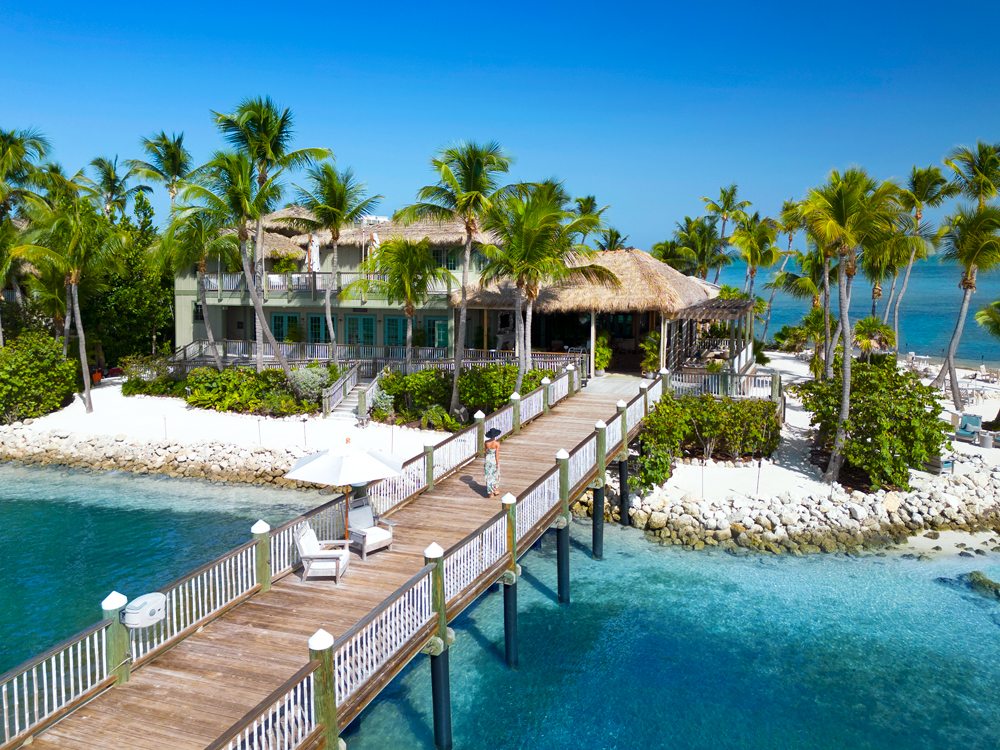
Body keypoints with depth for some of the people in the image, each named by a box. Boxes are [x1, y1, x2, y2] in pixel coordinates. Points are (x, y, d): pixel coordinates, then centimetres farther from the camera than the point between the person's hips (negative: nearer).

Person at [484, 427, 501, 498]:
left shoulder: (486, 442, -6)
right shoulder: (497, 443, -18)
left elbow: (486, 452, 3)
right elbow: (497, 454, -17)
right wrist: (498, 464, -10)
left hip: (488, 460, 3)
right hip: (494, 460, -3)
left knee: (489, 476, 11)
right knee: (495, 476, 17)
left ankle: (490, 493, 15)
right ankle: (495, 490, 26)